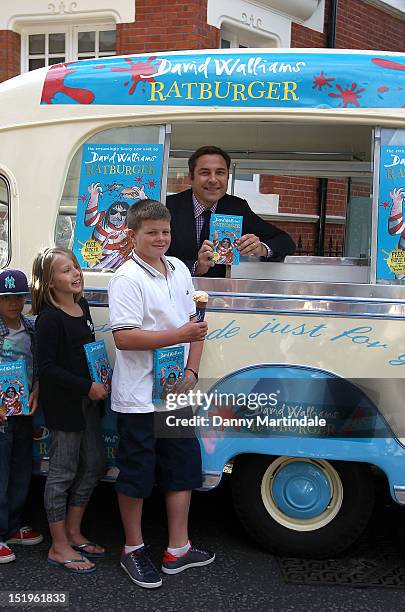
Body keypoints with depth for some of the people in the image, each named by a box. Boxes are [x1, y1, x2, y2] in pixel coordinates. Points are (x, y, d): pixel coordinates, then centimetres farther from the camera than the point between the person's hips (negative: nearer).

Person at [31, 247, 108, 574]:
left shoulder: (83, 306, 8)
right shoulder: (49, 319, -17)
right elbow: (47, 368, -20)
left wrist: (100, 381, 7)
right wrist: (88, 386, -20)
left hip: (87, 400, 9)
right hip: (63, 404, -9)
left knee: (94, 466, 15)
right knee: (63, 472, 1)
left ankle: (73, 532, 31)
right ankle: (59, 547, 15)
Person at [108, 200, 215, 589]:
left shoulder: (178, 269, 9)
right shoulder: (128, 278, -14)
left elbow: (193, 323, 13)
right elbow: (123, 338, -22)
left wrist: (191, 372, 1)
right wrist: (177, 335, -26)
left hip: (176, 393, 7)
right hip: (139, 398, -7)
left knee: (183, 468, 14)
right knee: (136, 475, 6)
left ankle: (177, 550, 28)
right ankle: (133, 550, 25)